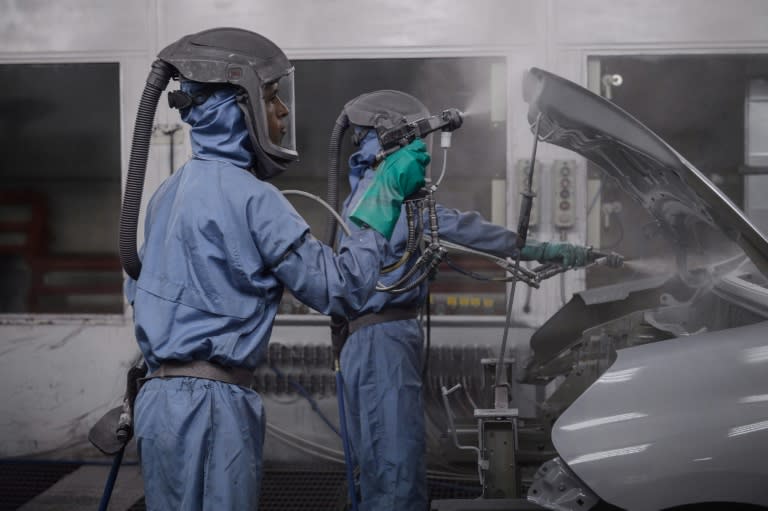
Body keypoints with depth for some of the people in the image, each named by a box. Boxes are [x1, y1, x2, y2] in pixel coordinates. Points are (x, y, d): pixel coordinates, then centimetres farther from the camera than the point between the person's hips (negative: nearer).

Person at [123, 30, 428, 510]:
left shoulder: (171, 190, 12)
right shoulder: (250, 197, -15)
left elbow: (137, 287, 22)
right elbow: (340, 288, -15)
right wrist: (386, 199, -8)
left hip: (163, 394, 9)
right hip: (210, 401, -9)